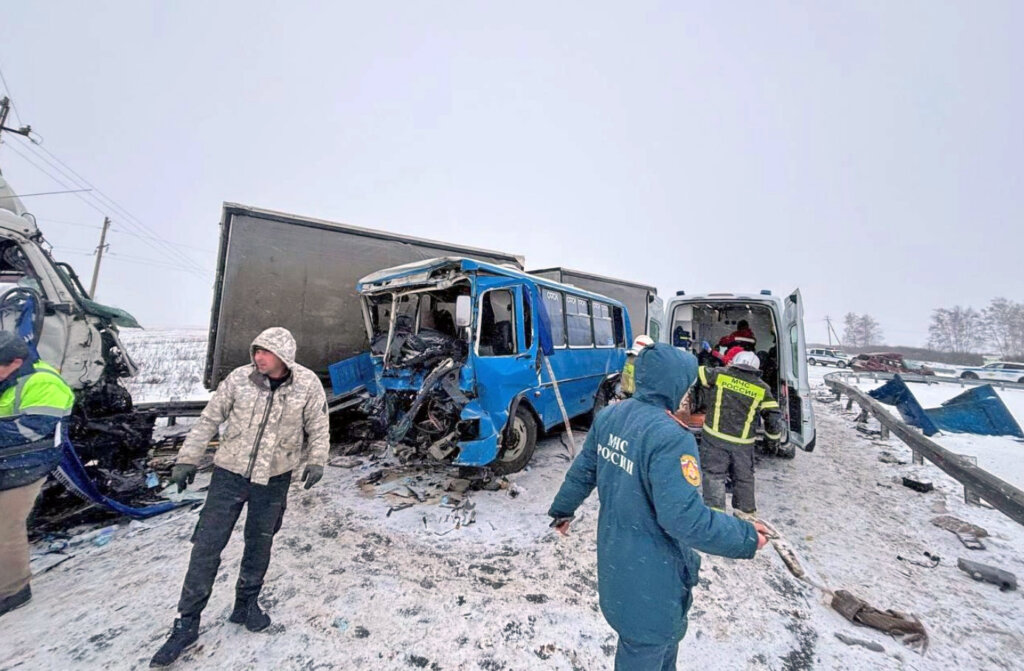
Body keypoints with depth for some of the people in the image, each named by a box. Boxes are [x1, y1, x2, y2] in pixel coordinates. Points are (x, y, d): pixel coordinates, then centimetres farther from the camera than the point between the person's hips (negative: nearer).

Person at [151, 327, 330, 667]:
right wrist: (188, 459, 0)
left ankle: (246, 604, 39)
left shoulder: (308, 384, -15)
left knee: (259, 546, 16)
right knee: (206, 546, 6)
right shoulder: (239, 378, -13)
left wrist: (316, 461, -12)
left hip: (274, 480, 0)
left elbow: (318, 427, -4)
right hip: (229, 474, 0)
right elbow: (208, 419, 0)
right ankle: (187, 623, 26)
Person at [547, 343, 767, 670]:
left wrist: (563, 509, 19)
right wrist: (745, 537, -12)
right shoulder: (671, 437, -31)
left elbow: (582, 472, 4)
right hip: (649, 573, -7)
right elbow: (686, 518, -29)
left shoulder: (608, 416, -6)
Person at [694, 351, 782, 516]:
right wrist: (774, 434, 19)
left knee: (714, 475, 5)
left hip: (715, 436, -2)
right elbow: (774, 417, 4)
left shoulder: (719, 374, -3)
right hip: (743, 442, 3)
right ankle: (746, 513, 34)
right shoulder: (762, 388, 3)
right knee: (744, 478, 20)